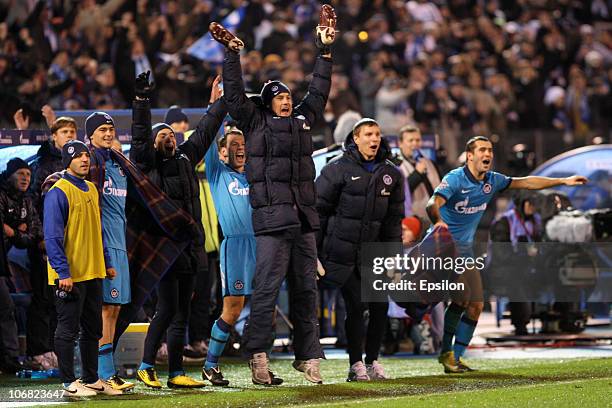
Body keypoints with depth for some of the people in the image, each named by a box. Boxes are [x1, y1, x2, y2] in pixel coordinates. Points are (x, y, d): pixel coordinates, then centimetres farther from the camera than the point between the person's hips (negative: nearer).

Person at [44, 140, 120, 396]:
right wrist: (63, 272, -21)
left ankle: (91, 379, 21)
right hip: (70, 276, -8)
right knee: (68, 330, -1)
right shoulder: (58, 192, -12)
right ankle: (69, 383, 5)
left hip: (93, 273, 8)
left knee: (93, 329, 13)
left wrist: (106, 263, 19)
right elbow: (52, 237, -16)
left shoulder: (91, 189, 14)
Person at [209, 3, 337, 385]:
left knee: (306, 289, 8)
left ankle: (307, 356, 14)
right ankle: (257, 356, -9)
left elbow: (318, 91, 26)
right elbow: (235, 94, -3)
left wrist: (325, 49, 24)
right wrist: (232, 53, -10)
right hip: (272, 218, -6)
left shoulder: (303, 119, 17)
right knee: (267, 288, -9)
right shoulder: (256, 122, 4)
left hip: (304, 219, 6)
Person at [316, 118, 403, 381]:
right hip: (341, 250, -5)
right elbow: (319, 210, -4)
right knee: (356, 306, -7)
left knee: (380, 305, 0)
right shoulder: (338, 170, -7)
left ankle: (372, 361, 15)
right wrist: (313, 251, -5)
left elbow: (394, 218, 13)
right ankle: (355, 365, 4)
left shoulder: (390, 174, 7)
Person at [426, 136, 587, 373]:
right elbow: (433, 204, -32)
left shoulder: (492, 181, 5)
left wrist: (563, 181, 14)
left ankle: (455, 357, 11)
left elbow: (525, 183, 16)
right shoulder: (455, 179, -17)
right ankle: (446, 352, -9)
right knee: (462, 297, -22)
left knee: (476, 305, 2)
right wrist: (438, 221, -55)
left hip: (465, 251, 8)